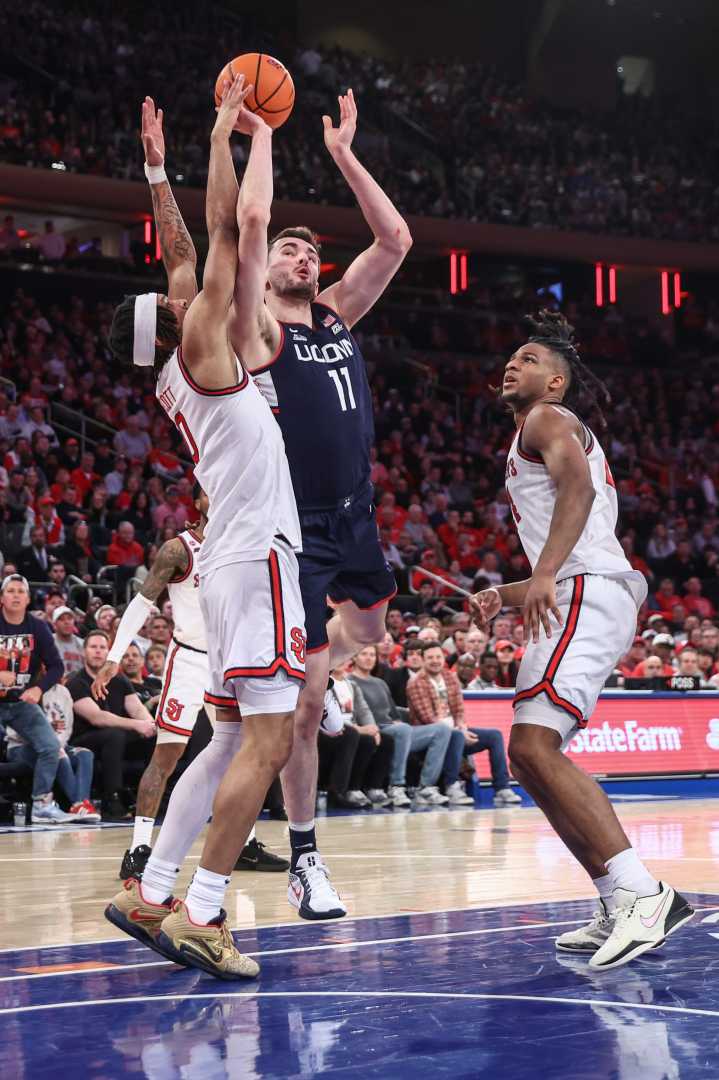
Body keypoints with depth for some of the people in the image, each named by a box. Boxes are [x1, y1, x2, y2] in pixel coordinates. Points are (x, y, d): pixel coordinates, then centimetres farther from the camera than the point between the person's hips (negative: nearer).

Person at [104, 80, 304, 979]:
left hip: (236, 559, 10)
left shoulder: (177, 372, 17)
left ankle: (149, 894, 12)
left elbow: (186, 253, 27)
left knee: (236, 742, 12)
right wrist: (222, 135, 4)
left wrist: (159, 170, 31)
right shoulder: (198, 348, -4)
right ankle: (198, 914, -17)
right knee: (267, 742, -13)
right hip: (256, 558, -10)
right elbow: (226, 227, -5)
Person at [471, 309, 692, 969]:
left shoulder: (547, 419, 5)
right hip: (577, 598, 11)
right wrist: (506, 597, 26)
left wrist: (544, 574, -29)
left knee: (534, 746, -24)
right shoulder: (539, 446, 34)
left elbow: (578, 485, -18)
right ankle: (620, 911, 7)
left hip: (587, 593, -11)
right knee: (529, 754, 11)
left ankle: (644, 894, -31)